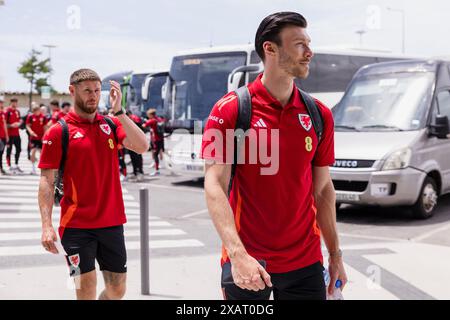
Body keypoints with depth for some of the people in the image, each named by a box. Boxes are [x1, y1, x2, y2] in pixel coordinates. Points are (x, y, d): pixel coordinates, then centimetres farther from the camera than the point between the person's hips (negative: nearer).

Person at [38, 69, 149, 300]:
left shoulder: (112, 125, 7)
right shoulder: (59, 131, -4)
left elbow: (142, 146, -9)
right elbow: (47, 181, -6)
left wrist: (118, 111, -13)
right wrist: (46, 225, -14)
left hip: (112, 222, 4)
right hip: (77, 225, -4)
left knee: (117, 289, 11)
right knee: (86, 289, -3)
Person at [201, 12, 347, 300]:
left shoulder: (319, 115, 3)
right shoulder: (230, 110, -9)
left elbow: (323, 188, 10)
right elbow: (215, 186, -14)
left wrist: (336, 255, 9)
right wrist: (237, 254, -25)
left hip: (306, 263, 4)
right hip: (247, 264, -3)